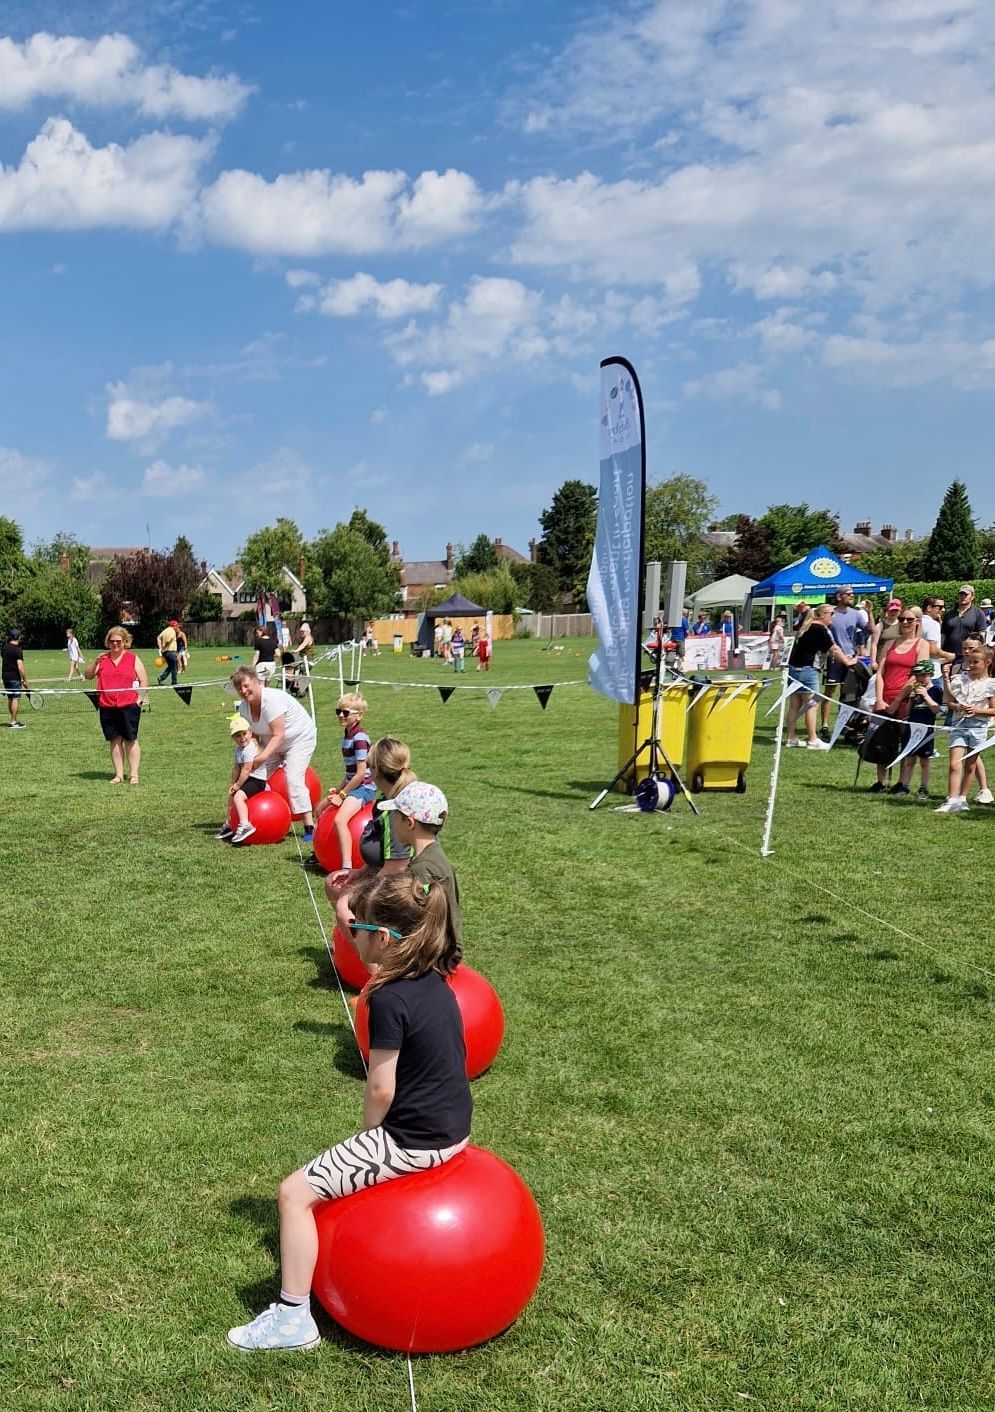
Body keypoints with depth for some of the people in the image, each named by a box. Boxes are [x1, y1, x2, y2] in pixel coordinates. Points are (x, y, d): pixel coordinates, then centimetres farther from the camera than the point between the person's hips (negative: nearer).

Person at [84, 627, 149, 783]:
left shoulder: (133, 658, 6)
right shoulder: (103, 659, 13)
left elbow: (144, 681, 5)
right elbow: (88, 676, 9)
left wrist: (139, 697, -7)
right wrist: (95, 662, -7)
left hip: (129, 705, -3)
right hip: (107, 707, 3)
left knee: (130, 740, -2)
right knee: (114, 741, 5)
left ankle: (134, 774, 4)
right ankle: (118, 775, 10)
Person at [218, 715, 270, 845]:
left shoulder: (249, 749, -22)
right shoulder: (238, 749, 9)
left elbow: (246, 770, -24)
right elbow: (236, 767, 8)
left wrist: (237, 785, -16)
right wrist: (233, 784, -1)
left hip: (257, 780, -11)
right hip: (248, 779, 11)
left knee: (238, 796, -28)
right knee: (231, 796, 24)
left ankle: (245, 825, -39)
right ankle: (228, 824, 39)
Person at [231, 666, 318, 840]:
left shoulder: (271, 699, -31)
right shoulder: (244, 707, -7)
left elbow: (278, 735, -33)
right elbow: (253, 736, -4)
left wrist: (264, 756, -41)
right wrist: (253, 756, -22)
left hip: (300, 737, -8)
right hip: (271, 743, 8)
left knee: (293, 778, -22)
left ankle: (309, 827, -23)